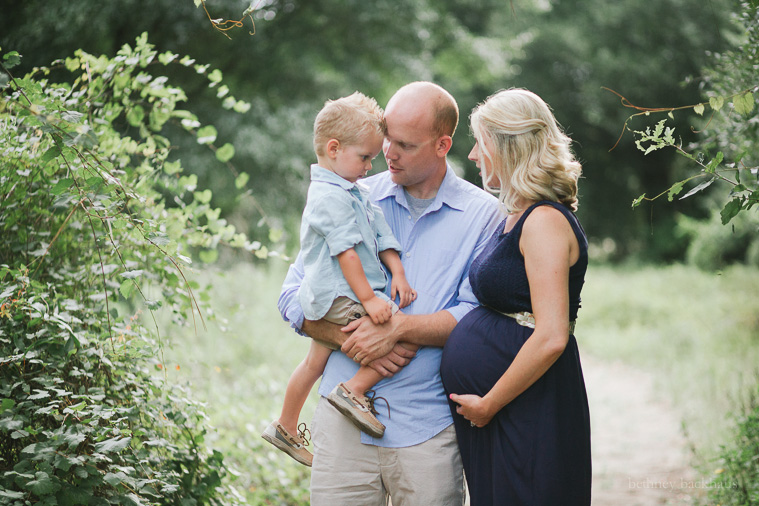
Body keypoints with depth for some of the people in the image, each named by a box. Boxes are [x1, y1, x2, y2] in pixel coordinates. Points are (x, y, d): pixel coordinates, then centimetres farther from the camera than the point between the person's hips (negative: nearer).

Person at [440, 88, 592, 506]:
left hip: (530, 419, -9)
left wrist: (487, 404, -16)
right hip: (491, 413, 9)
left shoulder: (545, 221, -15)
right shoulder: (515, 220, 15)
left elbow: (551, 337, -23)